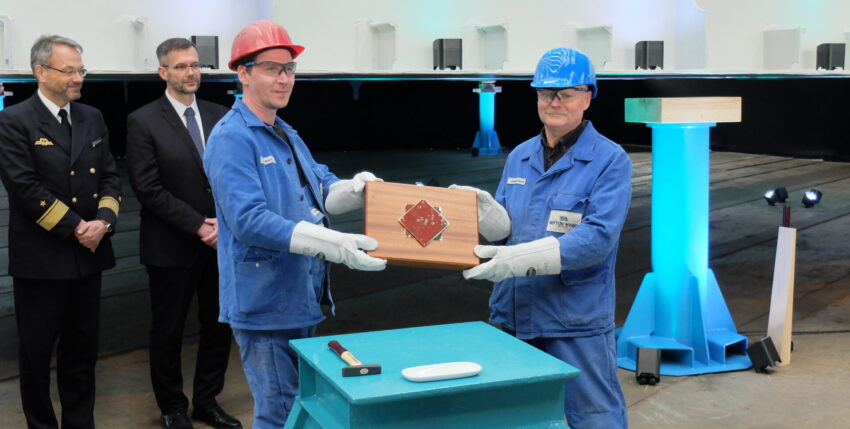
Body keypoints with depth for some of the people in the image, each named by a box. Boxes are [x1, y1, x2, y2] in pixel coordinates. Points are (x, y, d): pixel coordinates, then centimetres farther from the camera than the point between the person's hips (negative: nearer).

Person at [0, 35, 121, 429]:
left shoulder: (92, 118, 10)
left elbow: (110, 176, 8)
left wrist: (104, 219, -10)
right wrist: (75, 227, -15)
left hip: (88, 253, 5)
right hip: (40, 257, -5)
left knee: (82, 347, 13)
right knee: (36, 351, 6)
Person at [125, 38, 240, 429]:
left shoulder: (220, 116, 5)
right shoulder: (143, 122, -8)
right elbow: (149, 189, -13)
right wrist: (198, 226, -16)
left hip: (220, 242, 4)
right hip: (172, 247, -4)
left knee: (219, 326, 12)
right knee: (168, 331, 9)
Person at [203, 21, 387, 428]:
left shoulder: (287, 135, 14)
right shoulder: (231, 138, -16)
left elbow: (323, 191, 11)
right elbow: (250, 221, -27)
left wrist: (356, 188, -13)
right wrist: (332, 245, -35)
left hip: (302, 298, 9)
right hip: (265, 303, -9)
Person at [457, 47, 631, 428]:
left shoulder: (611, 161, -10)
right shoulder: (519, 156, 9)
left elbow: (598, 237, -21)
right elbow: (507, 230, 9)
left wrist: (519, 259, -30)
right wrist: (483, 209, -15)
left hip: (577, 320, -6)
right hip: (513, 315, 6)